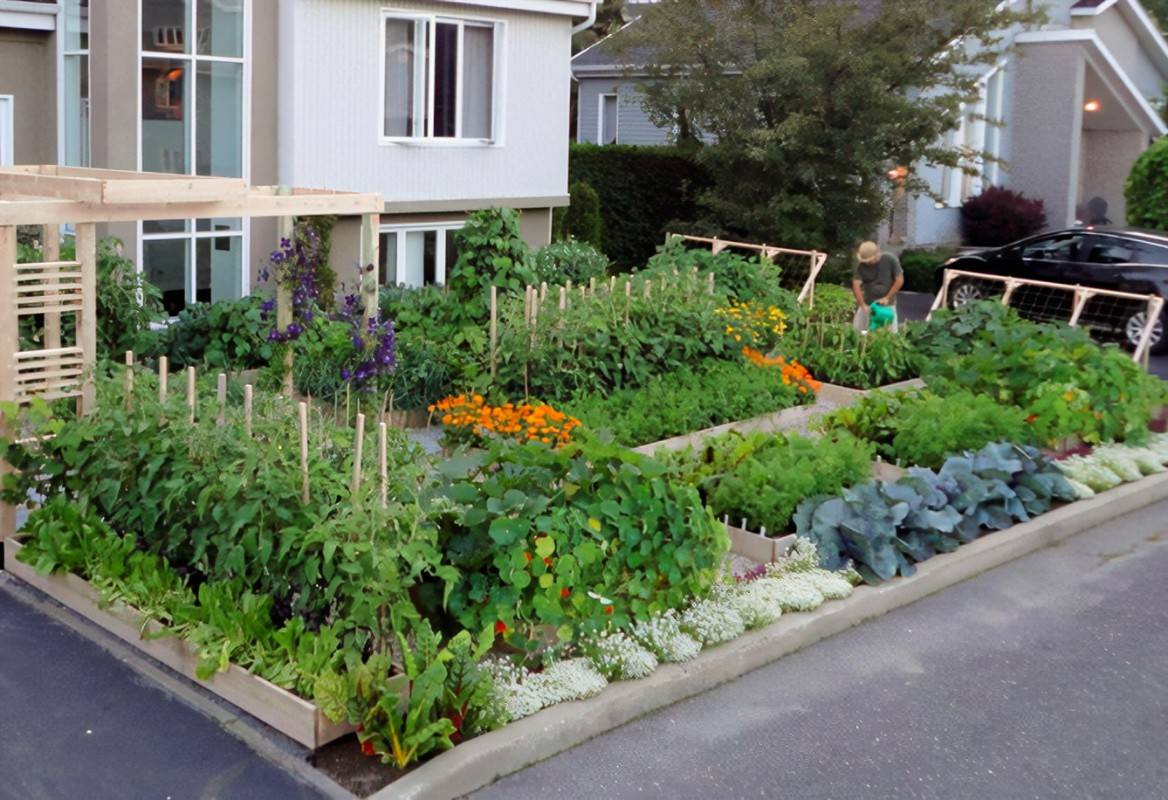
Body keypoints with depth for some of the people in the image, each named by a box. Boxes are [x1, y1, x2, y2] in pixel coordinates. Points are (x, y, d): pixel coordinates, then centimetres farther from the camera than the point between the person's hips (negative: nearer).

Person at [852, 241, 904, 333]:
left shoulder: (890, 260, -14)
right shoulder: (861, 265, -13)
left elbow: (899, 280, -9)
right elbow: (856, 285, -18)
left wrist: (887, 298, -13)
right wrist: (863, 305, -26)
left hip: (887, 304, -1)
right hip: (868, 304, 1)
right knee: (857, 331, 0)